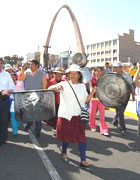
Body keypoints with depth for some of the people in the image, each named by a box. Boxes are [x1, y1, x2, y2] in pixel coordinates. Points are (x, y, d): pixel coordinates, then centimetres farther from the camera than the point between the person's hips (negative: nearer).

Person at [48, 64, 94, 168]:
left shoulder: (82, 86, 7)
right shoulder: (64, 84, -4)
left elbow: (86, 100, 11)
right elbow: (49, 88, -13)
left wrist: (93, 92, -2)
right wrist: (56, 87, -35)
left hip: (78, 115, 2)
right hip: (65, 115, -2)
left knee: (81, 137, -2)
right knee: (66, 136, 12)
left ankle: (83, 160, 8)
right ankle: (64, 153, 38)